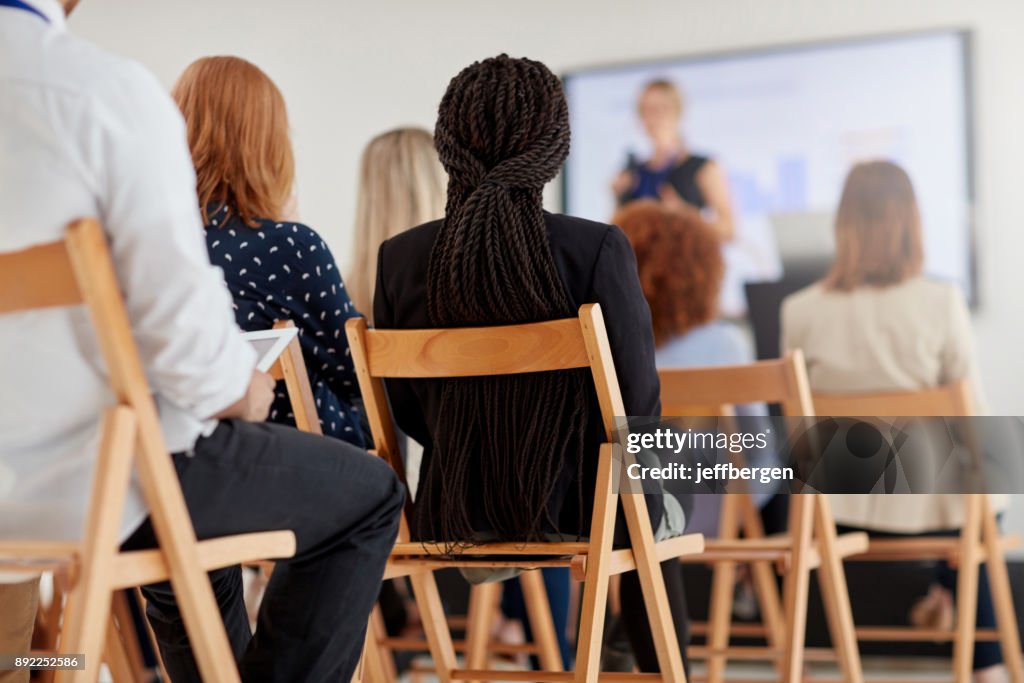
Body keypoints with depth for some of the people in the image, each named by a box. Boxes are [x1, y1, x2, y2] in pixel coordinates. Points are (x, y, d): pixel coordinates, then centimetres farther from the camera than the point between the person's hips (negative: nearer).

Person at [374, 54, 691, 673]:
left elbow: (405, 408, 1)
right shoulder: (599, 249, -17)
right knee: (664, 509, 33)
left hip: (451, 518, 3)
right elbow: (637, 401, -13)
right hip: (576, 516, -3)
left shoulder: (400, 258, -7)